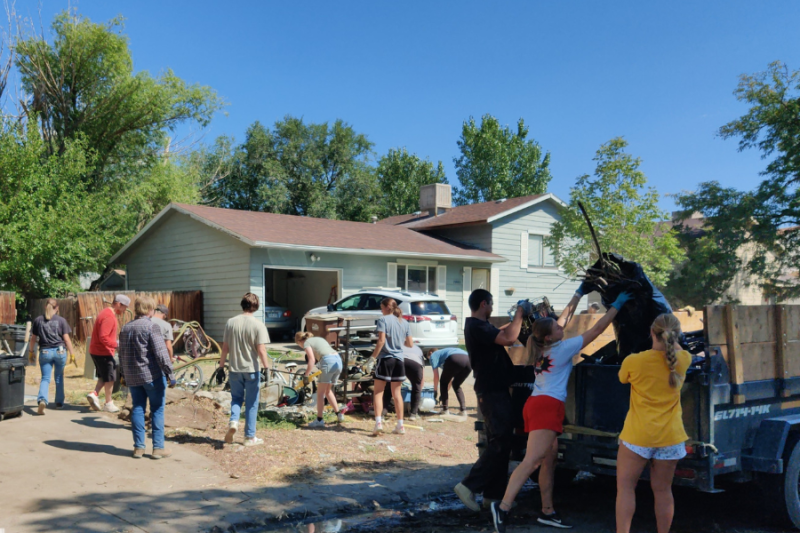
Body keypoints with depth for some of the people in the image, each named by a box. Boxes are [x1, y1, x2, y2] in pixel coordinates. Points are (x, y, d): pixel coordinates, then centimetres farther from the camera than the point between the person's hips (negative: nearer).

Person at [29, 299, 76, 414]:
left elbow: (33, 338, 9)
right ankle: (59, 402, 22)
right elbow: (66, 339, -3)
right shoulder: (61, 320, -2)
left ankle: (42, 400, -22)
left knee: (45, 378, 2)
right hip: (59, 351, 0)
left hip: (45, 352, 1)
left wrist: (32, 352, 22)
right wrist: (72, 353, 3)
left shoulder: (38, 320, 3)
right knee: (59, 378, 15)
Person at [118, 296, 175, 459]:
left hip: (132, 377, 6)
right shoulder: (151, 326, -12)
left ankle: (138, 447, 12)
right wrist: (170, 374, -14)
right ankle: (158, 448, 3)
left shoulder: (125, 328, 10)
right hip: (152, 375, -6)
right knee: (157, 410, 2)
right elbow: (161, 352, -17)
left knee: (137, 409, 11)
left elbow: (121, 355, 17)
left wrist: (125, 375, 26)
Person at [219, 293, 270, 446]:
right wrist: (266, 368, -8)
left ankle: (233, 420, -6)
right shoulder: (258, 325, -10)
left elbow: (225, 348, 4)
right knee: (251, 403, 8)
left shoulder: (231, 322, 1)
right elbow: (261, 350, -15)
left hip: (234, 369, 3)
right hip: (251, 369, -3)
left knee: (236, 398, 21)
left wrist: (221, 366, 13)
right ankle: (250, 437, 14)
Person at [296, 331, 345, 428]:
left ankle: (319, 420, 0)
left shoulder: (307, 343, 7)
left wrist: (306, 375, -5)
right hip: (338, 360, 8)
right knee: (328, 390, 23)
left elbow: (312, 360, -8)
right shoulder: (318, 339, 30)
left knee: (320, 392, 1)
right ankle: (339, 414, 23)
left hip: (328, 362, -8)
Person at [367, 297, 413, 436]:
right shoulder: (404, 323, 10)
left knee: (378, 392, 1)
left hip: (385, 359, -5)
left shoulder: (383, 320, -7)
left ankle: (378, 422, -13)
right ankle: (400, 425, 16)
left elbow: (381, 341, -17)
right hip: (399, 360, 5)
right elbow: (410, 344, 10)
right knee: (396, 392, 14)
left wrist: (373, 357, -13)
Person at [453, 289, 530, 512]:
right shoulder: (477, 327, -19)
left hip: (494, 391, 11)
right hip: (492, 392, -11)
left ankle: (493, 494, 17)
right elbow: (508, 339, -30)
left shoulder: (478, 326, 14)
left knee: (499, 443, 13)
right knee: (500, 444, -10)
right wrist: (520, 312, -17)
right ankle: (469, 486, -8)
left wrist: (520, 315, 23)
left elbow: (500, 332, 32)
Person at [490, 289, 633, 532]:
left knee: (549, 460, 13)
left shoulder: (543, 347, 15)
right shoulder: (563, 348, -5)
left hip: (537, 403, 9)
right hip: (548, 405, -9)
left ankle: (547, 511, 16)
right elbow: (597, 329, 0)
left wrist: (579, 294, 33)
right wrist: (616, 305, 7)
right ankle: (503, 506, -28)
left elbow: (565, 316, 28)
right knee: (532, 460, -18)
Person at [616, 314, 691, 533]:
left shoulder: (633, 361, -12)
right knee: (662, 490, 13)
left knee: (625, 487, 7)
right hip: (669, 436, 3)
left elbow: (623, 378, 10)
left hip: (637, 435, -3)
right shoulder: (682, 360, -5)